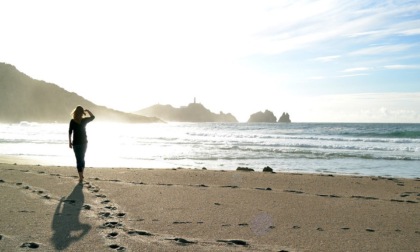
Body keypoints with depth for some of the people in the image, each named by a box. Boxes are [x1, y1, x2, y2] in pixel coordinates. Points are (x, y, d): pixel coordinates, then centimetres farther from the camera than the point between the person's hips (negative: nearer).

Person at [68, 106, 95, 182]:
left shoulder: (72, 121, -9)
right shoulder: (84, 120, -6)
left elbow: (70, 132, -6)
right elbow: (93, 117, 12)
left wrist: (70, 142, 2)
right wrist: (87, 110, 9)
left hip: (76, 143, -2)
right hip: (84, 142, 2)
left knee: (79, 159, 1)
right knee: (82, 158, 18)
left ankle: (81, 177, -1)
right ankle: (81, 175, 23)